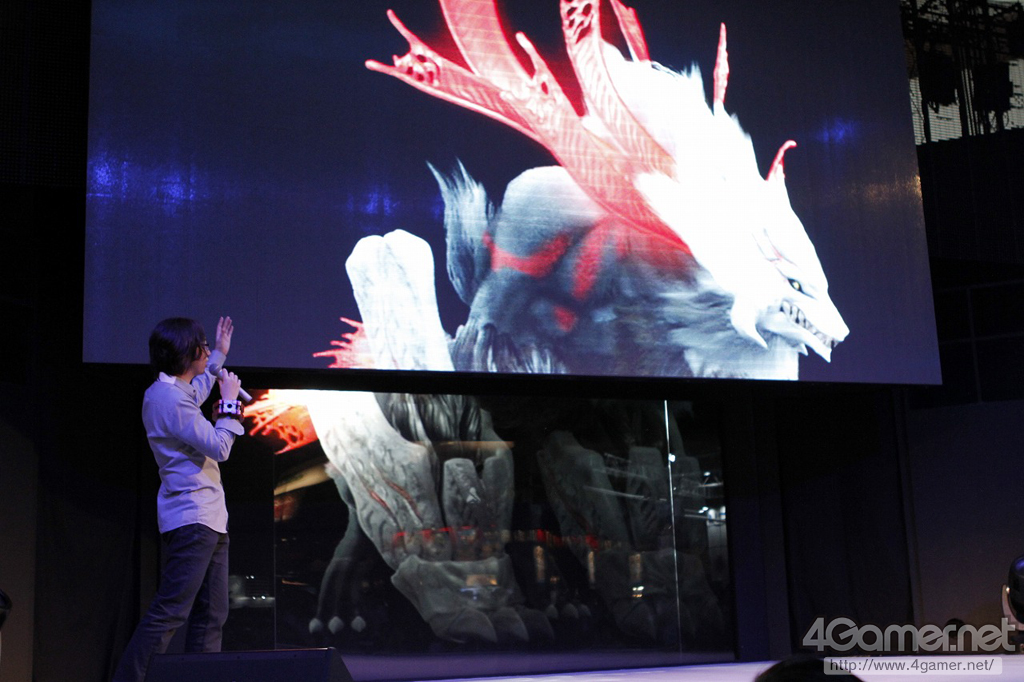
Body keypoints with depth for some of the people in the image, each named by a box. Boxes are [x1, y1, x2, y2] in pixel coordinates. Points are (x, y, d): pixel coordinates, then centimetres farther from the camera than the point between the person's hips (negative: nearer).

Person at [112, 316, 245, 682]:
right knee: (170, 611, -15)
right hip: (191, 518, -11)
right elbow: (218, 447, -16)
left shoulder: (174, 392, 18)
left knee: (211, 616, 8)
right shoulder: (167, 397, -14)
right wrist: (229, 402, -3)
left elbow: (195, 393, 45)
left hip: (208, 519, 11)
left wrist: (220, 355, 46)